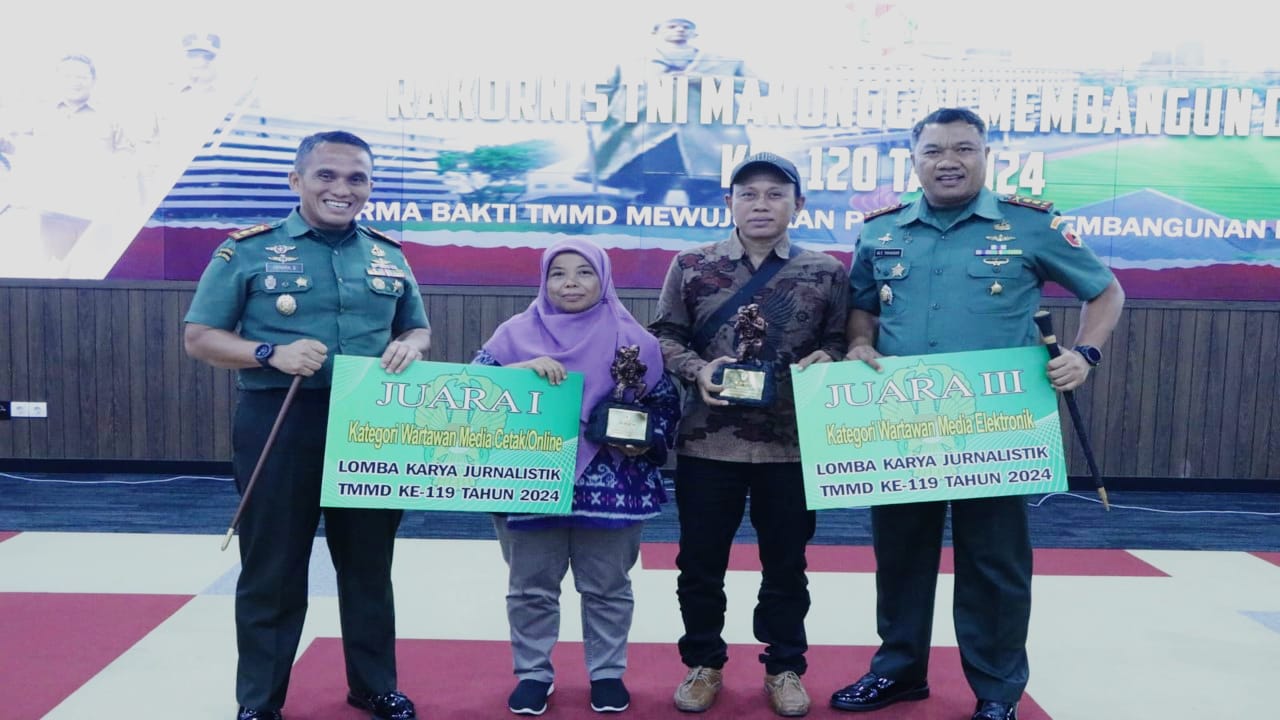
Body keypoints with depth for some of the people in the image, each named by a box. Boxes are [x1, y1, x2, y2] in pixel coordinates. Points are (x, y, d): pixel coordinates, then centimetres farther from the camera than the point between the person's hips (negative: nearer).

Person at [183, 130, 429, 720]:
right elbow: (199, 337, -2)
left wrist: (410, 347, -6)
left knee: (370, 564, 14)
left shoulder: (390, 256, 9)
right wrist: (271, 354, -19)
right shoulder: (249, 250, -2)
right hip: (280, 426, -3)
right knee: (272, 570, 7)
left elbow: (419, 329, 18)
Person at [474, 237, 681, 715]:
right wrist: (524, 368, -20)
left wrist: (645, 442, -11)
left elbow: (665, 404, 6)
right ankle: (533, 673, 28)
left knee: (607, 587, 12)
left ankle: (607, 673, 29)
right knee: (531, 587, 10)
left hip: (610, 484, 0)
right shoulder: (517, 332, 3)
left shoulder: (630, 337, 2)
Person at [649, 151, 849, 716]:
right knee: (700, 562, 10)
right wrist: (697, 369, -15)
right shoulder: (691, 266, 1)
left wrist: (822, 360, -15)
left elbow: (842, 341, 6)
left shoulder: (827, 272, 3)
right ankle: (703, 663, 30)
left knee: (786, 564, 12)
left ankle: (784, 667, 31)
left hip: (793, 445, 0)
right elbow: (664, 335, 3)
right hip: (706, 442, 0)